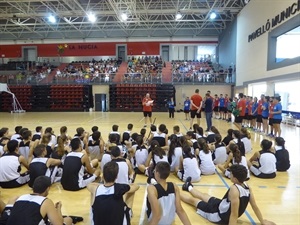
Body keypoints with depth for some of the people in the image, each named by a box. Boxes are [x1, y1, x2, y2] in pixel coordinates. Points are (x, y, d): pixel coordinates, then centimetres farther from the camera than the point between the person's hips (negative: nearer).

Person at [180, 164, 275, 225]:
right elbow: (255, 207, -6)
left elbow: (234, 215, -37)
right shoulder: (247, 186, -14)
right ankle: (189, 187, 59)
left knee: (193, 200, 14)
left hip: (219, 215, -7)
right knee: (203, 195, 29)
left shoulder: (234, 189, -38)